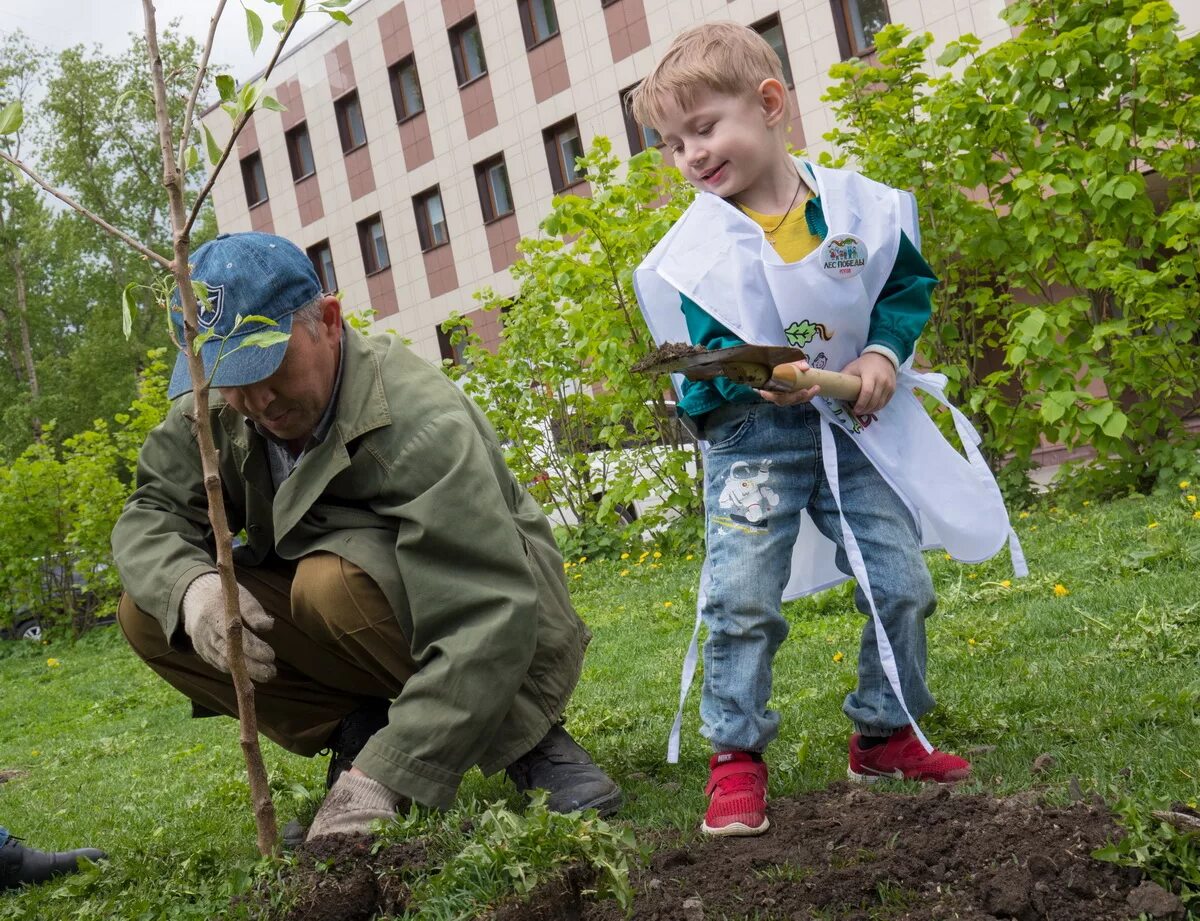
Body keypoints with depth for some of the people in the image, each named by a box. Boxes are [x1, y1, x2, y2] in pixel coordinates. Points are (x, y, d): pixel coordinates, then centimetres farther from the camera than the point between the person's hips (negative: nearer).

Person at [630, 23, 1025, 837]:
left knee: (900, 583, 5)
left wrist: (884, 352, -11)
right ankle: (736, 756, 2)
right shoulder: (699, 244, -6)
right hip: (754, 436, -2)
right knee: (740, 598, -12)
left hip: (859, 424, 2)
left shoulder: (861, 205, -2)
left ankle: (886, 733, 25)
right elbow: (704, 340, -8)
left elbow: (908, 286, 7)